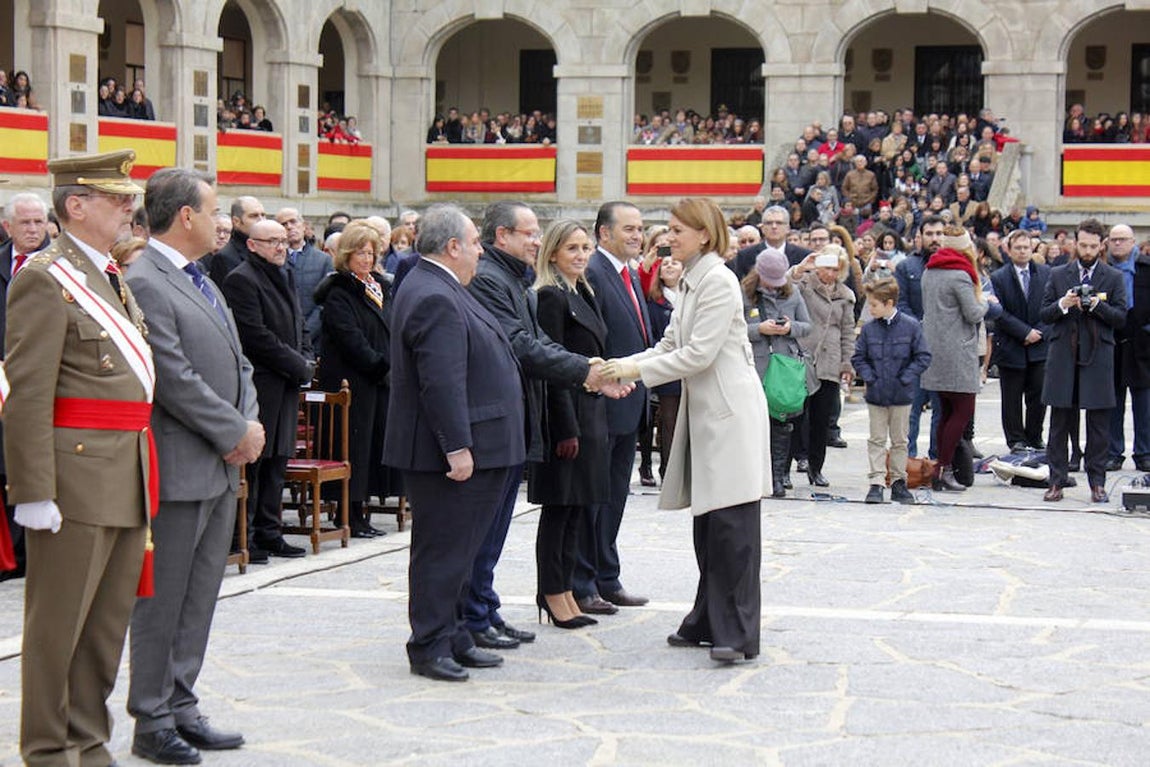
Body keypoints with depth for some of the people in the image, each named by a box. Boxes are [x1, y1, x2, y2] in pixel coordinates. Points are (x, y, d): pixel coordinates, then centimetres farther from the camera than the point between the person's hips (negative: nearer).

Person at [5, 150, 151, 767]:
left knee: (109, 623, 14)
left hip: (128, 479, 9)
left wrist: (144, 476, 18)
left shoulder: (114, 279, 17)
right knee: (58, 624, 1)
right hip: (78, 478, -9)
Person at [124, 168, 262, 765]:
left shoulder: (200, 282, 16)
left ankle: (181, 709, 22)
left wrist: (248, 424, 1)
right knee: (162, 601, 0)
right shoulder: (144, 283, -15)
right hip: (178, 470, -9)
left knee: (199, 599, 13)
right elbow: (175, 380, -20)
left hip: (222, 468, 9)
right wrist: (237, 432, -12)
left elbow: (237, 364, 19)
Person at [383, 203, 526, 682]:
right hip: (453, 455, -11)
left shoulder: (438, 290, 15)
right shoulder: (436, 299, -20)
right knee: (444, 549, -4)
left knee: (456, 548, 16)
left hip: (468, 449, 11)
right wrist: (457, 447, -26)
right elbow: (442, 382, -25)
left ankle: (452, 638, 24)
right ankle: (429, 648, 3)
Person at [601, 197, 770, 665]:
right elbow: (671, 346, 18)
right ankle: (708, 622, 20)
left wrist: (635, 370, -14)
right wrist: (617, 367, 5)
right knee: (707, 525, 13)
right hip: (706, 414, 10)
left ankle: (736, 633, -9)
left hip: (731, 414, -10)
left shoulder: (718, 282, -13)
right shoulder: (692, 282, 17)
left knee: (731, 525, -10)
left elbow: (699, 354, -18)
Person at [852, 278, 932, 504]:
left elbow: (923, 357, -4)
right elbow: (858, 358, 6)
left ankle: (898, 482, 19)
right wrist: (869, 377, -8)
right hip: (876, 394, 1)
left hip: (901, 394, -1)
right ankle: (876, 483, 3)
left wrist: (905, 378, -11)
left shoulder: (910, 326, -7)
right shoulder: (868, 329, -1)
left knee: (899, 441, 10)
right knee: (876, 440, 2)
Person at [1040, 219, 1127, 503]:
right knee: (1059, 424, 3)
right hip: (1063, 357, 1)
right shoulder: (1058, 275, 10)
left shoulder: (1114, 278, 6)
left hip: (1098, 359, -1)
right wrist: (1063, 304, -12)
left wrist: (1096, 305, -16)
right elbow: (1044, 315, 7)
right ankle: (1056, 482, 8)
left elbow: (1121, 318, 0)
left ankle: (1097, 483, 8)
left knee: (1099, 427, 1)